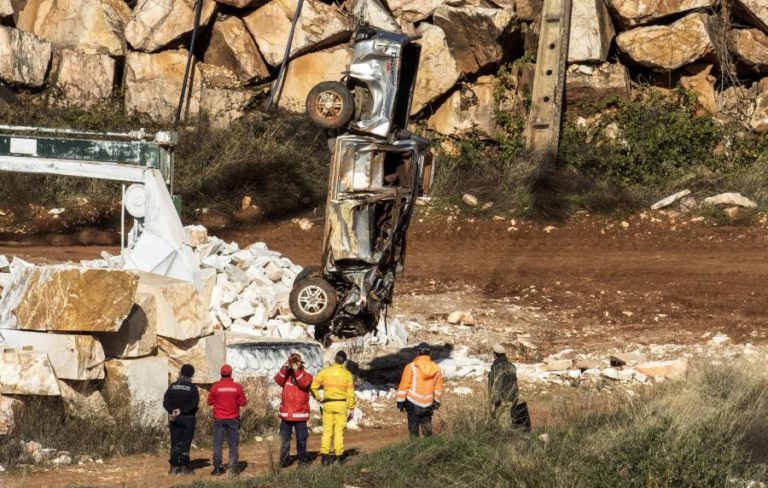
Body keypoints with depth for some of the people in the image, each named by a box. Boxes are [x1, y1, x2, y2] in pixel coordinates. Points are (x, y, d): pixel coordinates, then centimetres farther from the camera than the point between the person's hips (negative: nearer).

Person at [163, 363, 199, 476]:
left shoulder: (172, 386, 4)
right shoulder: (192, 388, -6)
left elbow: (166, 402, -5)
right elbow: (194, 403, -17)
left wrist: (172, 411, -16)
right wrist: (181, 410, -18)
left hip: (174, 419, 3)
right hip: (188, 418, -3)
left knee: (175, 443, 6)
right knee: (185, 442, 3)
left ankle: (174, 467, 3)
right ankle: (184, 467, 2)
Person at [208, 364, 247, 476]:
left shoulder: (215, 387, -7)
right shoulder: (237, 387, -7)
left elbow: (210, 402, 1)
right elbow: (243, 402, -2)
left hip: (219, 419, 0)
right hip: (233, 418, 0)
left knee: (217, 443, 6)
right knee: (233, 444, 6)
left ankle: (217, 468, 3)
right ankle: (233, 468, 1)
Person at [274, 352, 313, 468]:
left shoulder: (306, 375, 4)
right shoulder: (285, 374, 10)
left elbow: (304, 383, -18)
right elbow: (278, 380, -10)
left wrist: (296, 370, -23)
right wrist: (285, 368, -20)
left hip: (300, 413, -2)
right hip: (286, 413, 2)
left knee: (301, 438, 2)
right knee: (284, 438, 3)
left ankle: (302, 458, 11)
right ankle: (284, 459, 9)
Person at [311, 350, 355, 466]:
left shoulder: (325, 371, -2)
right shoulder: (347, 374, -2)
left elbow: (313, 386, -6)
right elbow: (350, 393, -1)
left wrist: (318, 398, 8)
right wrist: (351, 408, 7)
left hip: (328, 404, 0)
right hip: (341, 404, 0)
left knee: (327, 431, 6)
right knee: (339, 431, 6)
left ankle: (325, 456, -1)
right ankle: (338, 456, 4)